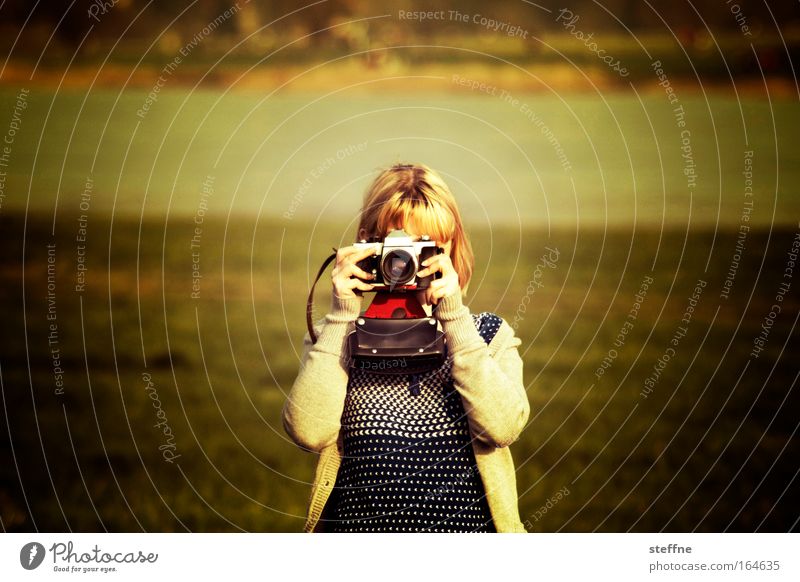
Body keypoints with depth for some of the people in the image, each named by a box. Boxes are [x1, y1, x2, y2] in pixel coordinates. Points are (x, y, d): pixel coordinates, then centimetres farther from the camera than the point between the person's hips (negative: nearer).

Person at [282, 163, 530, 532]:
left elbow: (503, 427, -9)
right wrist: (342, 315, -7)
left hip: (466, 525, 0)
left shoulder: (490, 335, 10)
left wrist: (453, 315, -10)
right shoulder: (334, 336, 9)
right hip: (357, 523, 0)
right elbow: (308, 432, -8)